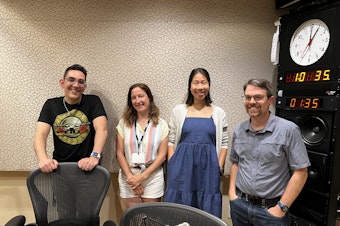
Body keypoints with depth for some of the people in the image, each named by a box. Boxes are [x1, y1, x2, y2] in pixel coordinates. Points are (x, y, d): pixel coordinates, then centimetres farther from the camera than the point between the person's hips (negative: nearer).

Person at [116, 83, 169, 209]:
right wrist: (130, 176, -9)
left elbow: (162, 155, -3)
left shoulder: (161, 124, 1)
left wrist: (142, 176, -10)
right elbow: (119, 153, 0)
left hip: (152, 176, 0)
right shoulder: (124, 123, 3)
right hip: (128, 177, 1)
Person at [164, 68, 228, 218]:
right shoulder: (178, 111, 5)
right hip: (182, 166, 0)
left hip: (208, 168, 0)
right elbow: (171, 141, 5)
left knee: (207, 211, 8)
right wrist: (172, 166, -3)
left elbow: (224, 144, 7)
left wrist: (219, 167, -2)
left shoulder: (219, 113, 6)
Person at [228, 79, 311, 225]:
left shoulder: (288, 130, -12)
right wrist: (232, 192, 3)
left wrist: (281, 208, -12)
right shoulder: (239, 131, 2)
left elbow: (300, 172, -11)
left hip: (270, 209, -4)